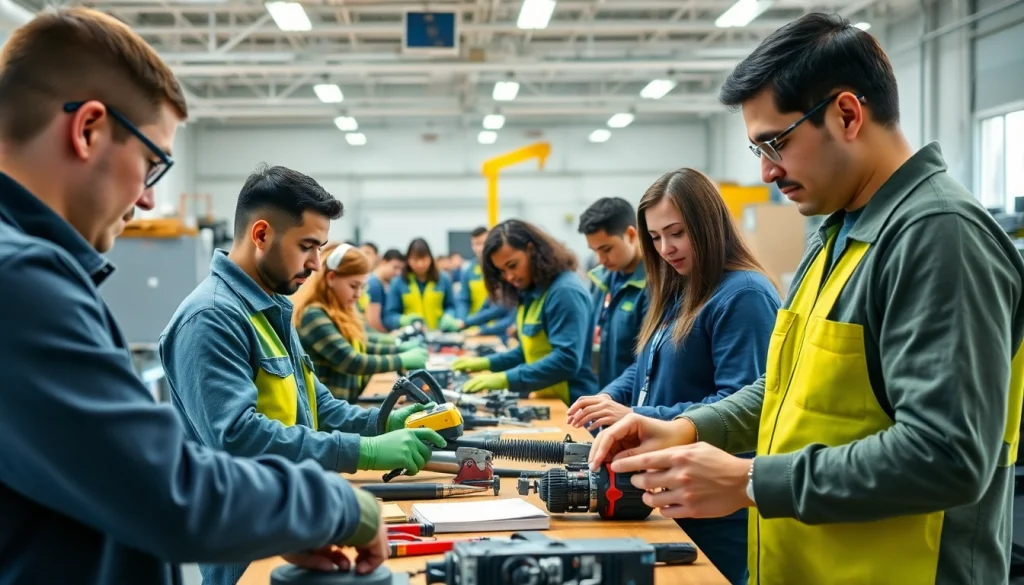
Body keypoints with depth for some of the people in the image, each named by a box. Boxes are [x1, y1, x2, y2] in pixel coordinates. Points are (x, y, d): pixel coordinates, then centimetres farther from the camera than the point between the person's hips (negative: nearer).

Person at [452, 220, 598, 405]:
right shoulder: (531, 292, 12)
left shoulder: (565, 291, -15)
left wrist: (505, 379, -24)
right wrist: (487, 363, 11)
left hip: (571, 406, -8)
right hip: (546, 403, 8)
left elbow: (566, 360, -22)